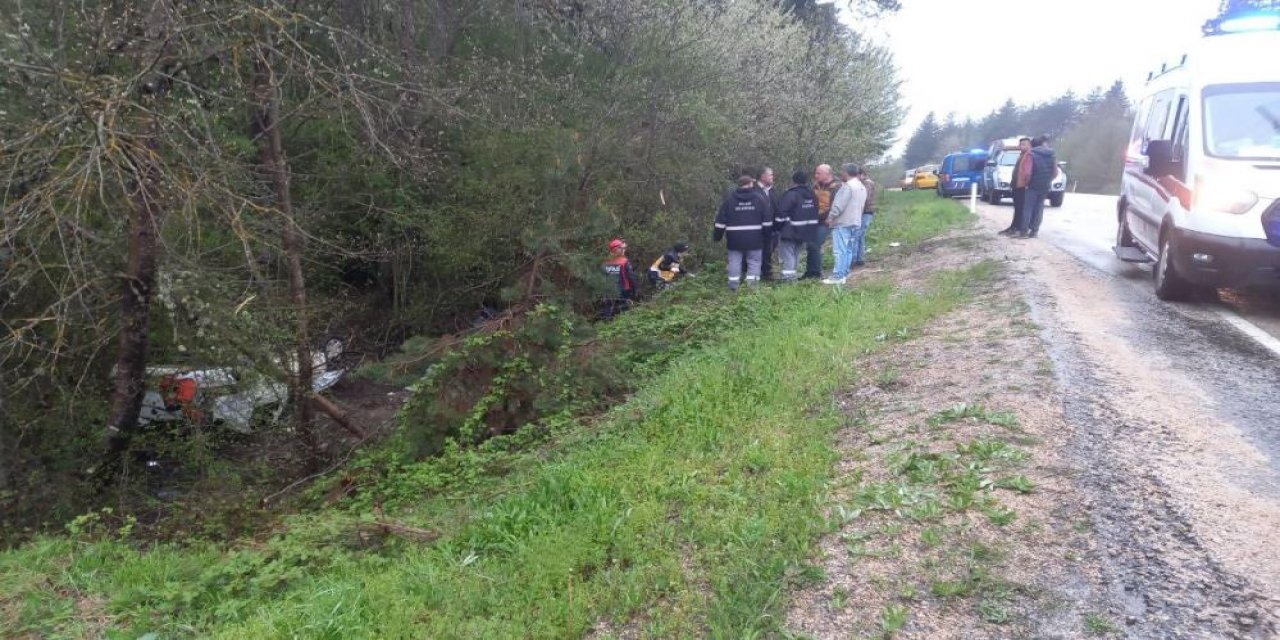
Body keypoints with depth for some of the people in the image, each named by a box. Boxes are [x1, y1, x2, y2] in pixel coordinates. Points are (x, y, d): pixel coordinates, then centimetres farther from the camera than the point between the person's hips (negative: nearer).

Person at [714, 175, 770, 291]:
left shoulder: (729, 198, 3)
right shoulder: (759, 198, 3)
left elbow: (721, 220, 2)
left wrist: (718, 236, 9)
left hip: (735, 238, 0)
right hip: (754, 238, 0)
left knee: (734, 261, 6)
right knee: (754, 261, 6)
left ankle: (733, 284, 5)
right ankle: (752, 284, 1)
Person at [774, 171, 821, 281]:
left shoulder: (792, 194, -15)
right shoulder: (812, 195, 10)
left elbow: (782, 212, -19)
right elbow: (816, 211, 17)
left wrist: (777, 226, -8)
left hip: (790, 231, -8)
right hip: (806, 231, 8)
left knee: (788, 253, -4)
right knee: (796, 253, 17)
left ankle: (788, 275, -12)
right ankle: (792, 274, 21)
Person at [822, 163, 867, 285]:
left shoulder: (847, 186, -15)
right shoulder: (862, 188, 16)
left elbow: (839, 204, -19)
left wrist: (831, 217, -11)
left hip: (842, 223, -10)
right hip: (855, 222, 10)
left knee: (840, 250, -10)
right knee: (848, 250, 11)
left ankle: (838, 276, -12)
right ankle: (844, 274, 14)